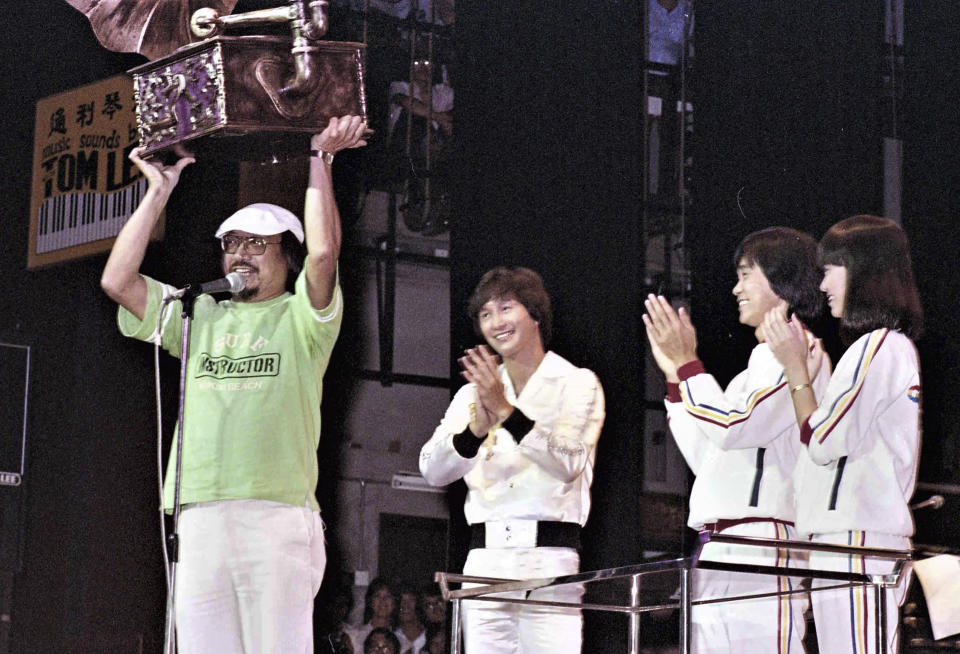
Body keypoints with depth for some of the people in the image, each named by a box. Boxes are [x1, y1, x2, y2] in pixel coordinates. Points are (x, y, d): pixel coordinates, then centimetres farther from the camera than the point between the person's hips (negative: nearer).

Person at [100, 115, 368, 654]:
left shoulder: (299, 318, 9)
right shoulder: (199, 316, 23)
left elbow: (324, 251, -10)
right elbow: (117, 280, 14)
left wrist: (320, 160, 0)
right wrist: (159, 191, 16)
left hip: (278, 514, -4)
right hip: (200, 521, 4)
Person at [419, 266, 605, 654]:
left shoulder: (577, 384, 5)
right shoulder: (473, 393, 16)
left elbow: (569, 462, -10)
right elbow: (432, 470, 5)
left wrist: (506, 411, -19)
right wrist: (478, 426, -14)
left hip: (548, 557, -4)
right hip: (485, 559, 4)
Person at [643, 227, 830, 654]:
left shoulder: (798, 351, -4)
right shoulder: (763, 361, 26)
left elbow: (735, 426, -17)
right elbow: (706, 456, 28)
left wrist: (687, 364, -6)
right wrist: (675, 377, 28)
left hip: (760, 547, -10)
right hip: (719, 552, 10)